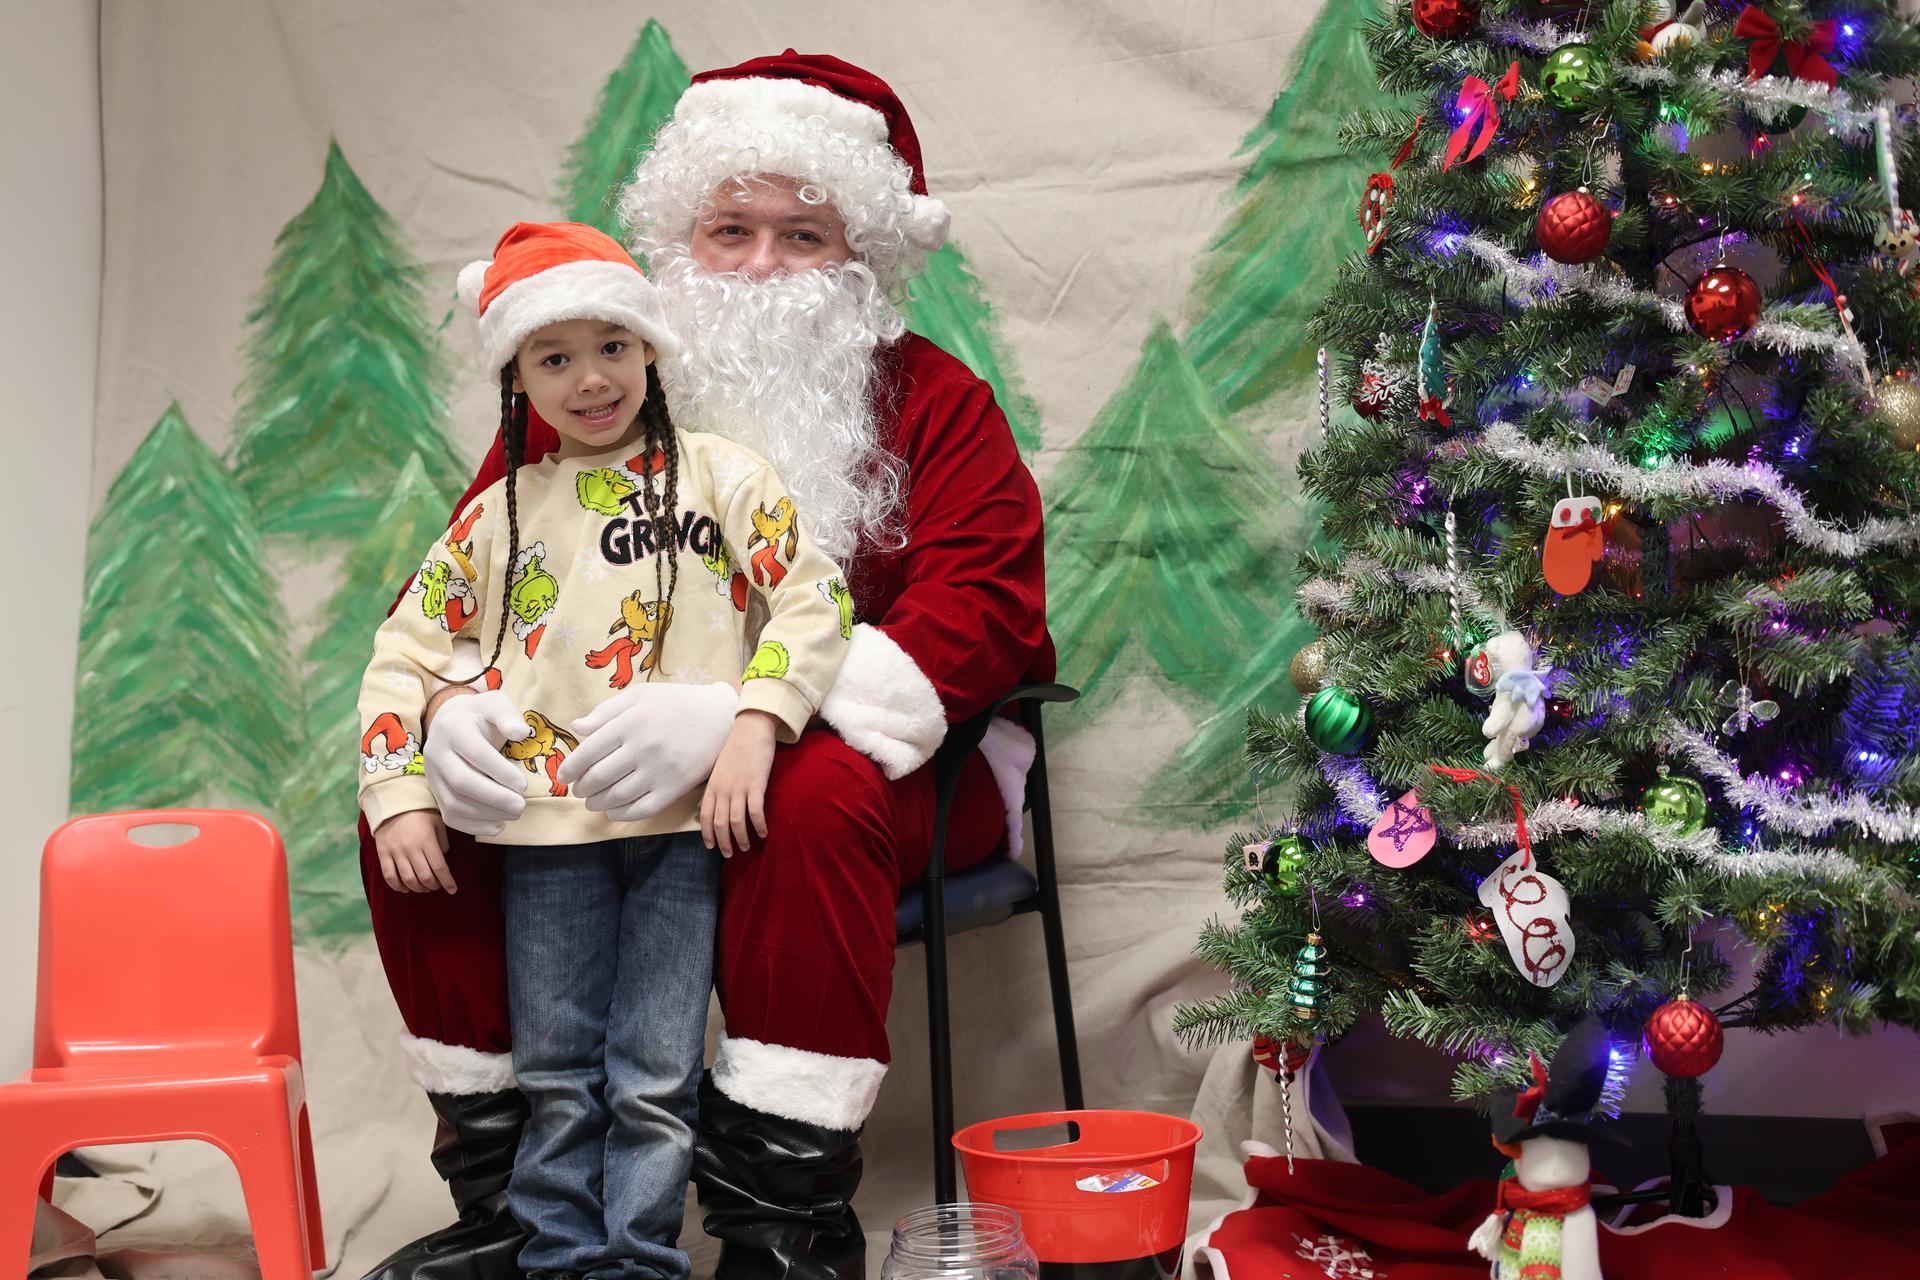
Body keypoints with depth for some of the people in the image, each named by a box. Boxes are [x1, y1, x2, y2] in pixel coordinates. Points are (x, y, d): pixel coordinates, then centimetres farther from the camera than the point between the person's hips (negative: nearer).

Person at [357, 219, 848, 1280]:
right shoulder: (499, 514, 11)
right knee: (555, 1074, 9)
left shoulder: (718, 477, 3)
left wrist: (751, 732, -18)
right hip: (547, 827, 3)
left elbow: (812, 601, -5)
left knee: (655, 1080, 0)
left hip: (685, 820, -2)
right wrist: (401, 801, 4)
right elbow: (405, 649, 13)